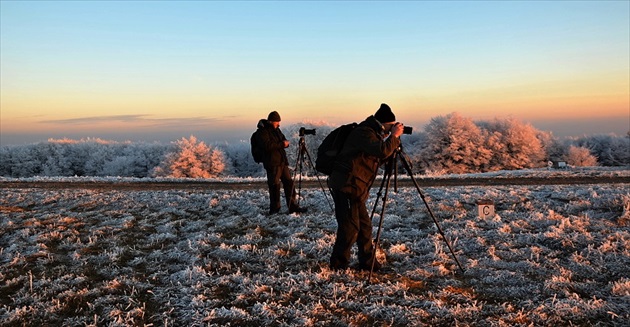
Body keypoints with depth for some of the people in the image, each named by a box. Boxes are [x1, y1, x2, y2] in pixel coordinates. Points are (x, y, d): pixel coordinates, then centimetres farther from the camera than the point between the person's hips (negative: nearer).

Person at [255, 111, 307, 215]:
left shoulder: (276, 129, 15)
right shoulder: (263, 131, -11)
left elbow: (283, 139, 21)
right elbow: (268, 146, -22)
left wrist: (285, 143, -2)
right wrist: (281, 144, -20)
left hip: (282, 161, 9)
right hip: (272, 163, -9)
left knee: (289, 183, 9)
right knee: (274, 185, -4)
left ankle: (293, 206, 16)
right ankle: (274, 210, 7)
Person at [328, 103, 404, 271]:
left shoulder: (372, 133, 19)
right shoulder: (364, 133, -13)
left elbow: (381, 158, 22)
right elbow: (382, 151, -27)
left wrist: (394, 140, 10)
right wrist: (394, 136, -12)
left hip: (355, 188, 11)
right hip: (345, 186, -11)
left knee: (365, 225, 13)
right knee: (350, 227, -7)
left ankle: (367, 263, 22)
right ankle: (338, 266, 5)